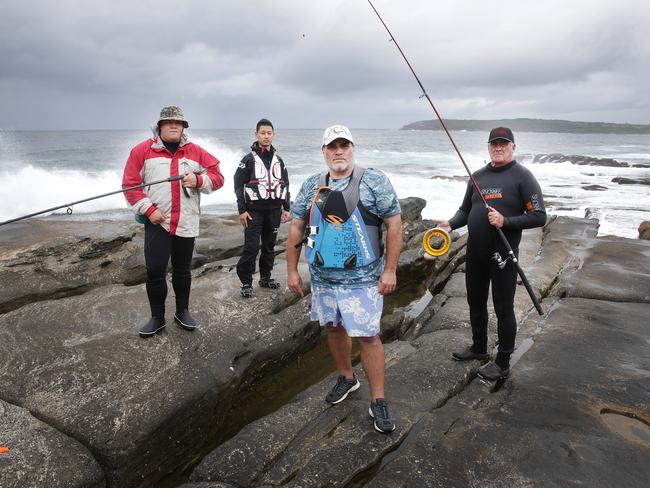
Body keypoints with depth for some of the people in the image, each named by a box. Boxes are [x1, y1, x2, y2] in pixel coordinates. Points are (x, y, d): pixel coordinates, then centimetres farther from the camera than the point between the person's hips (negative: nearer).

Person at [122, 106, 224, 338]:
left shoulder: (196, 152, 5)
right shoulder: (143, 150, 0)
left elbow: (217, 177, 5)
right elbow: (130, 184, -1)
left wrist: (198, 180, -15)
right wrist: (148, 209, -10)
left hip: (186, 223, 2)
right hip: (157, 222, -1)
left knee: (182, 270, 13)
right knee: (155, 271, -2)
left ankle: (182, 311, 29)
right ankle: (157, 317, 15)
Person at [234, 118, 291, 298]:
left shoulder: (279, 161, 14)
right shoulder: (248, 159, 0)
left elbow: (285, 185, 18)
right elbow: (238, 185, -3)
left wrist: (286, 208, 12)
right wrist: (242, 210, -10)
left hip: (274, 210, 4)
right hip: (254, 210, -4)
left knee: (270, 245, 11)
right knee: (251, 247, -8)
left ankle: (265, 278, 24)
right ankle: (246, 283, 2)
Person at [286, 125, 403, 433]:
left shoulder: (374, 181, -8)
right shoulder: (311, 186, 5)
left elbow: (394, 224, -9)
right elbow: (296, 228, 9)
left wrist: (390, 270, -12)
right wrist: (292, 269, 7)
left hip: (362, 278, -4)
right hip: (322, 277, 5)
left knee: (368, 336, -2)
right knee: (334, 328, 18)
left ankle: (378, 401, 12)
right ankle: (346, 378, 41)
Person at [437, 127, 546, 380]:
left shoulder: (522, 176, -7)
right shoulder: (478, 176, 10)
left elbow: (539, 216, -11)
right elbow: (465, 210, 15)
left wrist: (505, 221, -22)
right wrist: (451, 224, -5)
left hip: (503, 254, -6)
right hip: (475, 252, 6)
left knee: (503, 309, 4)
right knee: (475, 303, 18)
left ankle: (502, 363, 19)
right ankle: (478, 348, 39)